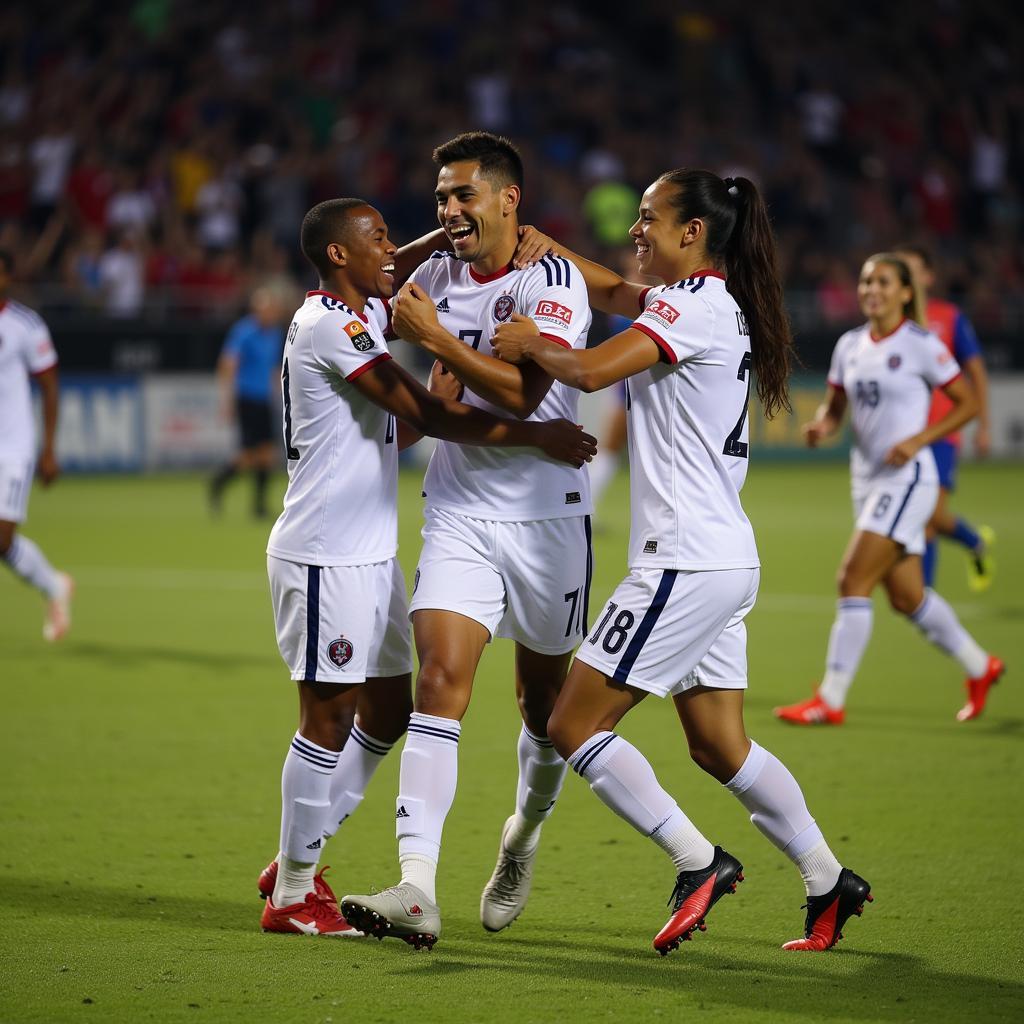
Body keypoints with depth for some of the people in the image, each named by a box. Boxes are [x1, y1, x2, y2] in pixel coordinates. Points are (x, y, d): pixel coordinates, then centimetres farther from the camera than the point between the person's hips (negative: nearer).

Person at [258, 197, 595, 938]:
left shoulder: (362, 313, 13)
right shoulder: (332, 325, -17)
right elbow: (428, 415, -21)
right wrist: (535, 436, -19)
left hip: (369, 554, 10)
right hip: (326, 555, -10)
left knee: (387, 713, 12)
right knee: (329, 719, -4)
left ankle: (299, 859, 23)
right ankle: (293, 896, 5)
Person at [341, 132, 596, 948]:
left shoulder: (555, 281, -12)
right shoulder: (439, 274, 6)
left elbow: (521, 392, -23)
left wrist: (435, 336, -21)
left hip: (547, 517, -3)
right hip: (459, 512, 3)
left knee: (544, 701, 11)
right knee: (440, 676, -15)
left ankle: (527, 832, 42)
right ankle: (417, 889, -24)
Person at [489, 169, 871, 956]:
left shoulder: (696, 304, -13)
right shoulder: (721, 305, 16)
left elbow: (591, 369, -24)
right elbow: (616, 293, 32)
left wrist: (529, 342, -5)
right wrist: (549, 251, 17)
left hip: (686, 562, -10)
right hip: (725, 561, 10)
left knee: (574, 725, -6)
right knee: (721, 748, 14)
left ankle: (698, 862, -6)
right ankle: (829, 882, 14)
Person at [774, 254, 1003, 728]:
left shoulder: (921, 345, -9)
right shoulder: (850, 346, 8)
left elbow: (968, 402, -6)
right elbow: (834, 406, 17)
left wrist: (918, 440, -17)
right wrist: (821, 425, -6)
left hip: (907, 477, -7)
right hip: (867, 477, 7)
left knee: (853, 581, -15)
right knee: (905, 595, 13)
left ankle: (830, 701, -11)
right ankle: (979, 667, 34)